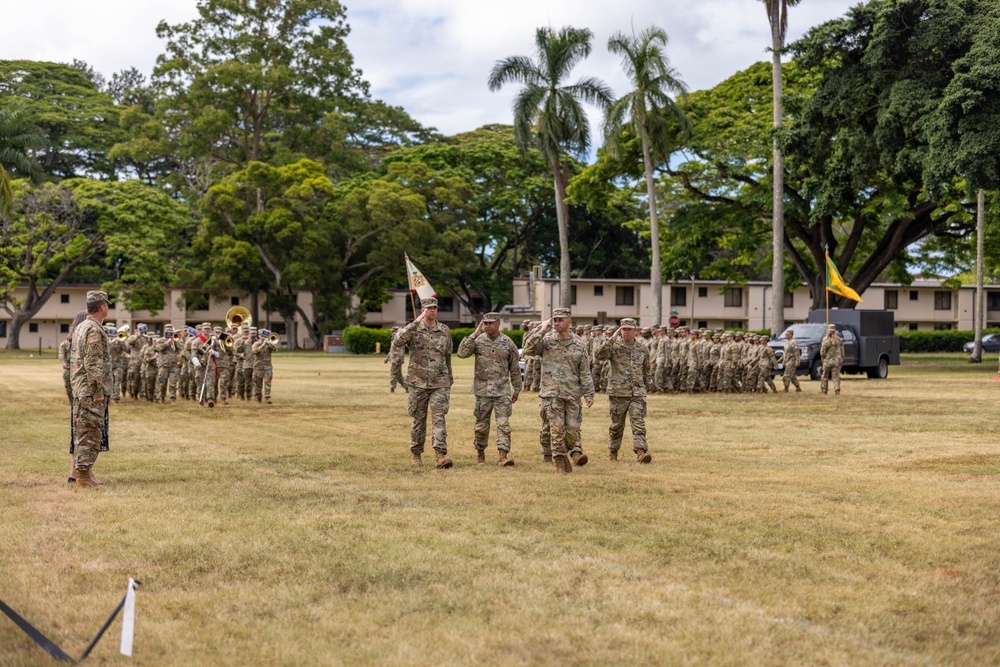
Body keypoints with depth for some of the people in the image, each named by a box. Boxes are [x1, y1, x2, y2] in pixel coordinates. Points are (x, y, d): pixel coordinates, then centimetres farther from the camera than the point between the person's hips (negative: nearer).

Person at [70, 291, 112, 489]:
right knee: (90, 431, -7)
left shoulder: (81, 327, 15)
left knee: (83, 431, 16)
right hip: (91, 390, -10)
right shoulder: (94, 330, -17)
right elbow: (94, 365, -22)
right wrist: (99, 391, -19)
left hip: (81, 389, 10)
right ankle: (83, 475, -5)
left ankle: (82, 470, 22)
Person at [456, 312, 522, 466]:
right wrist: (474, 335, -16)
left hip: (502, 390, 0)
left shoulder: (508, 342, 2)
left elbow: (515, 368, 9)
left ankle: (504, 455, -10)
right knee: (481, 424, 9)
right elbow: (462, 353, -15)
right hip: (482, 389, 0)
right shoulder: (478, 340, 0)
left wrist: (516, 389, 10)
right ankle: (480, 451, 26)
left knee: (503, 423, -8)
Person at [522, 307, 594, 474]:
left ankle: (575, 452, 23)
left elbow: (585, 372, 7)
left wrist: (589, 394, 2)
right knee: (556, 428, -3)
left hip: (572, 393, 1)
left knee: (573, 427, -1)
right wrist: (542, 330, -13)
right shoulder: (546, 341, 4)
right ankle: (560, 463, 2)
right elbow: (528, 349, -13)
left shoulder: (579, 345, 7)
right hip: (551, 393, -1)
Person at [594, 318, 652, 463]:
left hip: (638, 393, 2)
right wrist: (611, 339, -24)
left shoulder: (642, 349, 9)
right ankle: (612, 452, 24)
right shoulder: (614, 346, -4)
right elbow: (599, 355, -23)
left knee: (638, 423, -10)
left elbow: (647, 368, 23)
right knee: (616, 425, 8)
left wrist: (648, 383, 18)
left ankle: (641, 452, -18)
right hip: (618, 393, -2)